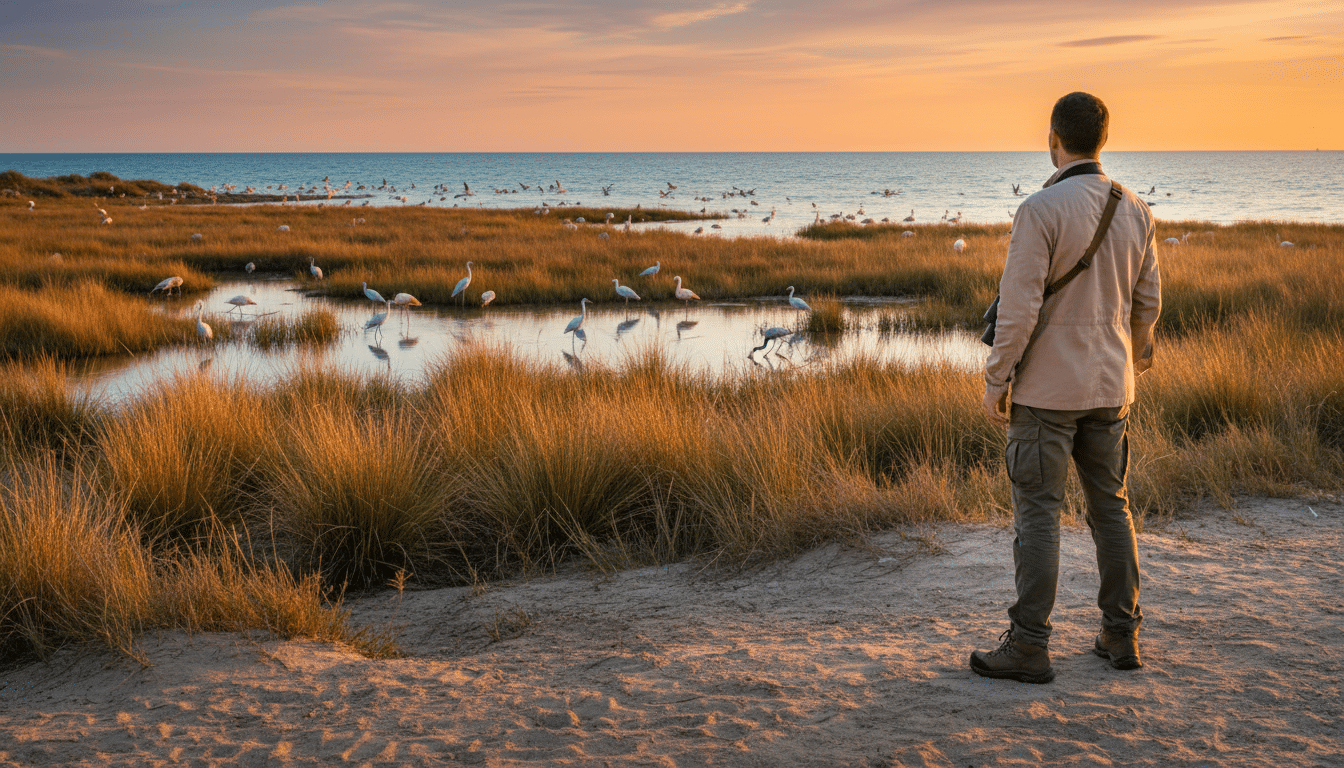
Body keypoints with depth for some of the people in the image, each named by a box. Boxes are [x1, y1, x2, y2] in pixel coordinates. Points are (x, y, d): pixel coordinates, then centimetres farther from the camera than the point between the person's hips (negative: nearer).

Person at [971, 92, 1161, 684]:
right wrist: (1140, 352, 31)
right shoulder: (1135, 211, 4)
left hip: (1046, 389, -6)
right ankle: (1122, 635, 21)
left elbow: (1019, 306, -19)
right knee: (1111, 507, 14)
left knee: (1037, 513, -1)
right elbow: (1147, 301, 12)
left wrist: (996, 380, -10)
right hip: (1109, 388, 6)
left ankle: (1028, 646, 2)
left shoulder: (1042, 209, -16)